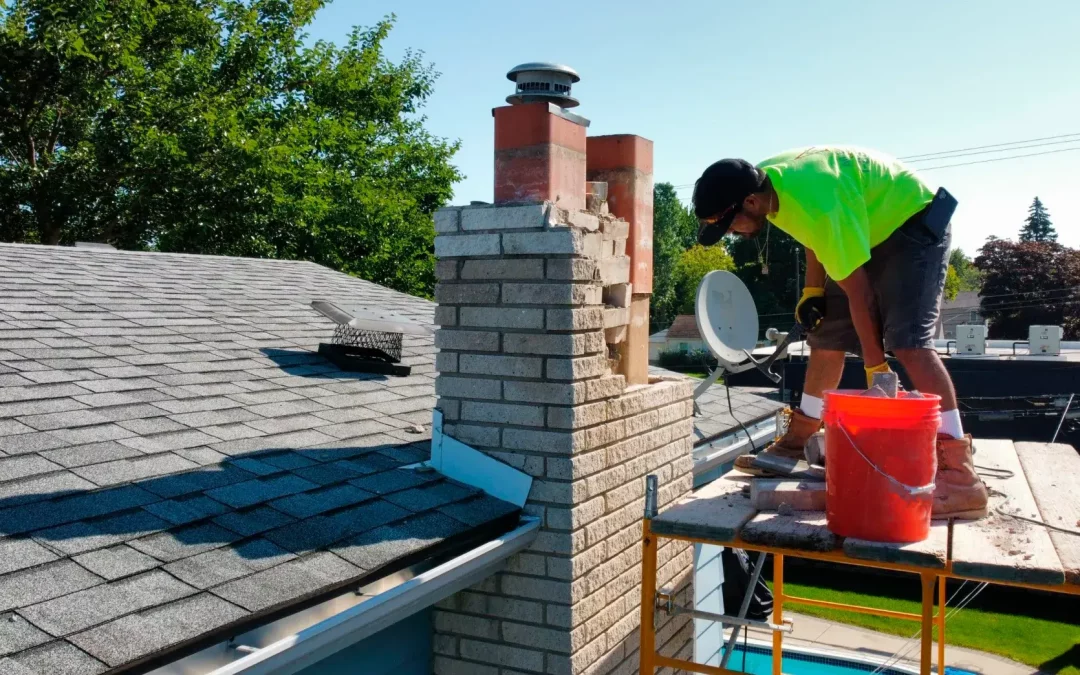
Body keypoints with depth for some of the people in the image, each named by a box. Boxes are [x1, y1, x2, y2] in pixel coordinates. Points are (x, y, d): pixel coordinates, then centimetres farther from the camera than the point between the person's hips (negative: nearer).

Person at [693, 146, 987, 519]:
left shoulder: (815, 203, -37)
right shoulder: (763, 180, -11)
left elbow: (857, 289, -30)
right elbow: (815, 236, 8)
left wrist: (876, 366, -24)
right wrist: (813, 288, -1)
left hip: (913, 223, -9)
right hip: (866, 233, 9)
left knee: (908, 342, -24)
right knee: (826, 337, 8)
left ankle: (960, 478, -25)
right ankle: (796, 443, 19)